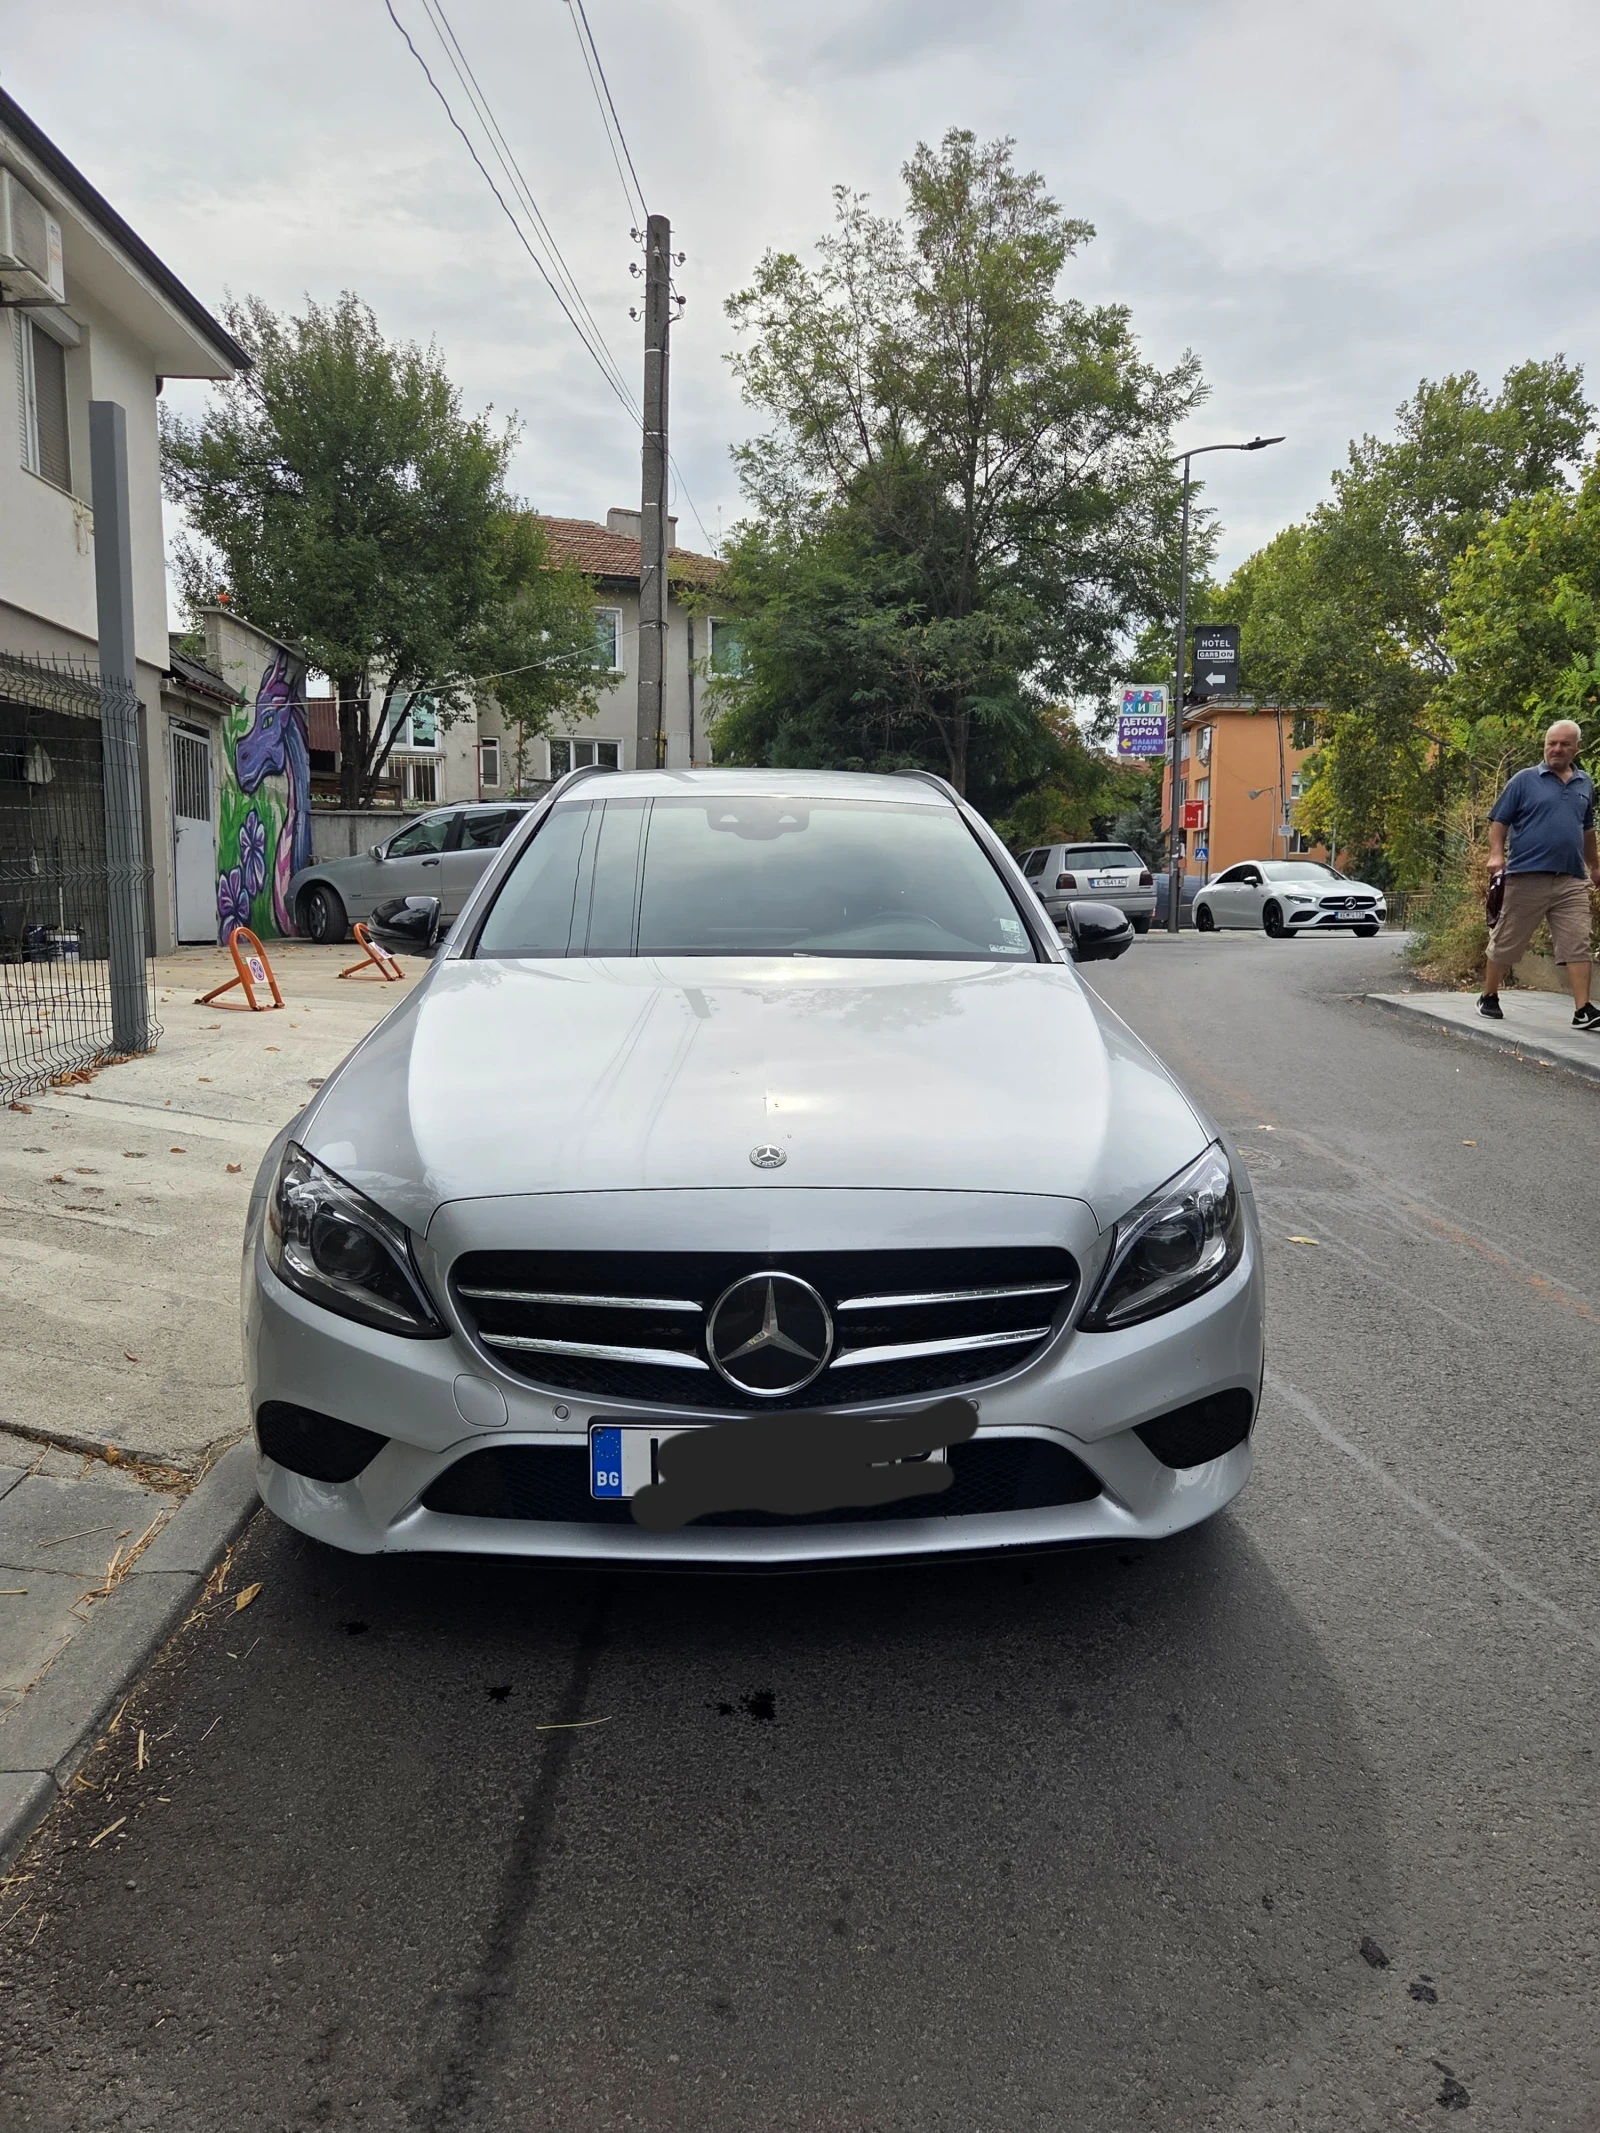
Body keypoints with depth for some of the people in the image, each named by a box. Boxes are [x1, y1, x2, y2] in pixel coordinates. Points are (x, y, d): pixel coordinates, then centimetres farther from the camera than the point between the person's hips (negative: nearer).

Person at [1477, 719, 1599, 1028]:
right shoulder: (1524, 780, 1)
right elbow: (1499, 821, -1)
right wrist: (1496, 855, -15)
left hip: (1572, 881, 4)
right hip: (1526, 876, -4)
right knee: (1506, 942, 5)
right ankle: (1488, 997, 20)